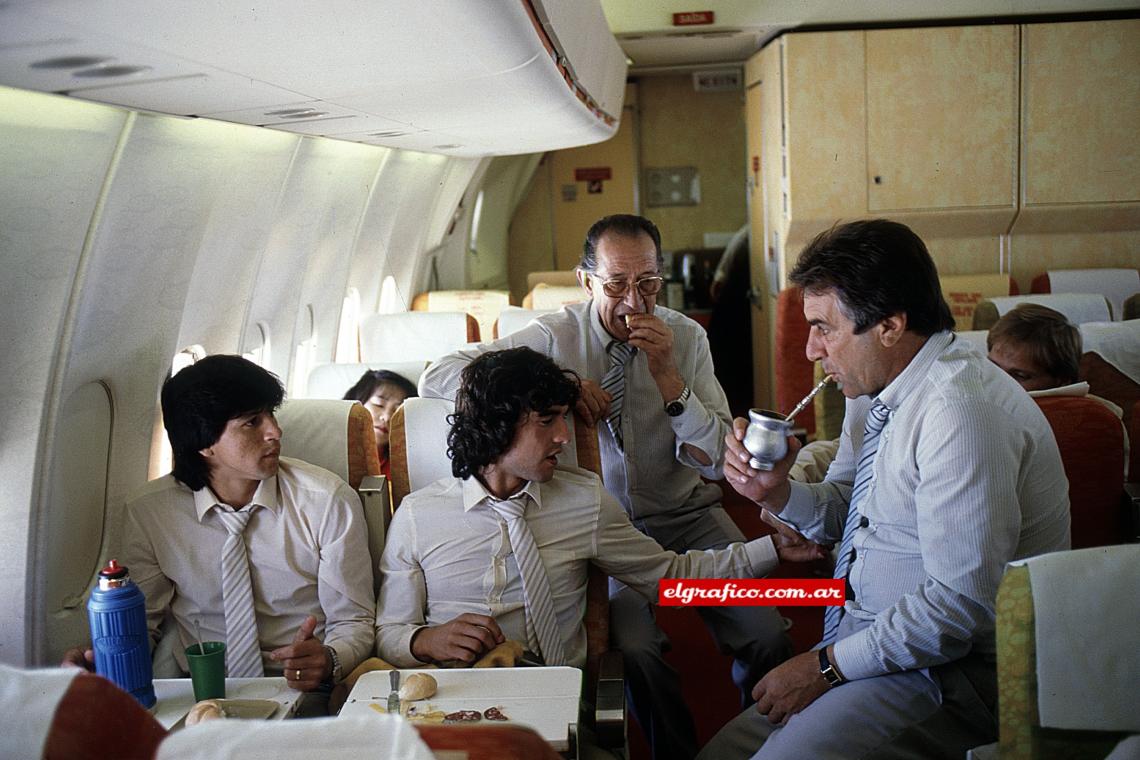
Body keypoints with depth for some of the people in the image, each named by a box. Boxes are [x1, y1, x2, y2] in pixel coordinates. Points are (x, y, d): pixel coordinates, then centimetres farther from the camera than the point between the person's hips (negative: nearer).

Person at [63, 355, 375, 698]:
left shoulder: (329, 501, -5)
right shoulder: (148, 512, -1)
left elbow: (353, 621, 0)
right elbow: (140, 622, 9)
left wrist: (327, 660, -24)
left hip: (307, 695, -1)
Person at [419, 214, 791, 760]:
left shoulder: (686, 337, -2)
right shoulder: (556, 337, -7)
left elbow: (714, 462, -5)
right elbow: (436, 377, -14)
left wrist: (667, 376, -19)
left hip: (686, 515, 2)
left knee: (766, 637, -17)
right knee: (635, 647, -28)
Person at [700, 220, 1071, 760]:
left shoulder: (960, 411, -23)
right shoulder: (874, 391, 6)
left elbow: (961, 605, -26)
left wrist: (827, 666, -17)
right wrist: (776, 491, -3)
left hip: (949, 672, -9)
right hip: (863, 644, 9)